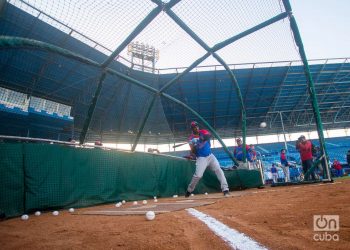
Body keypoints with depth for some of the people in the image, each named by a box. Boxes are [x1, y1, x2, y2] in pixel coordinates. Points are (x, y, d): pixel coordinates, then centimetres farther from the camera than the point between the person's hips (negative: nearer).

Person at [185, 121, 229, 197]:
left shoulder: (203, 132, 1)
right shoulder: (191, 138, -4)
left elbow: (209, 135, -22)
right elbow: (193, 151, -9)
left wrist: (204, 137, -41)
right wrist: (195, 146, -29)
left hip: (210, 156, 3)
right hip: (201, 158, -3)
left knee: (219, 170, -7)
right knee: (198, 175, -13)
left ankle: (225, 189, -4)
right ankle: (189, 190, 8)